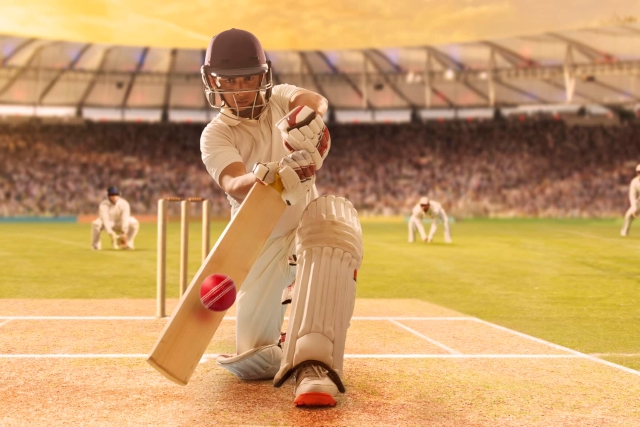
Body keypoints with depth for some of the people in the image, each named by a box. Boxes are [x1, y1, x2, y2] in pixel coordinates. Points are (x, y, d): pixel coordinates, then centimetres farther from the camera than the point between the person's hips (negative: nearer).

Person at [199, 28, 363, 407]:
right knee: (254, 360, 0)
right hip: (258, 239, 0)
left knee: (335, 217, -39)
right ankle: (287, 295, 36)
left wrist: (310, 114, -49)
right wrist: (261, 177, -53)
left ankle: (314, 365, -47)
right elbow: (235, 186, -29)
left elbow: (317, 101, -24)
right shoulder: (215, 135, -8)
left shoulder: (280, 98, 1)